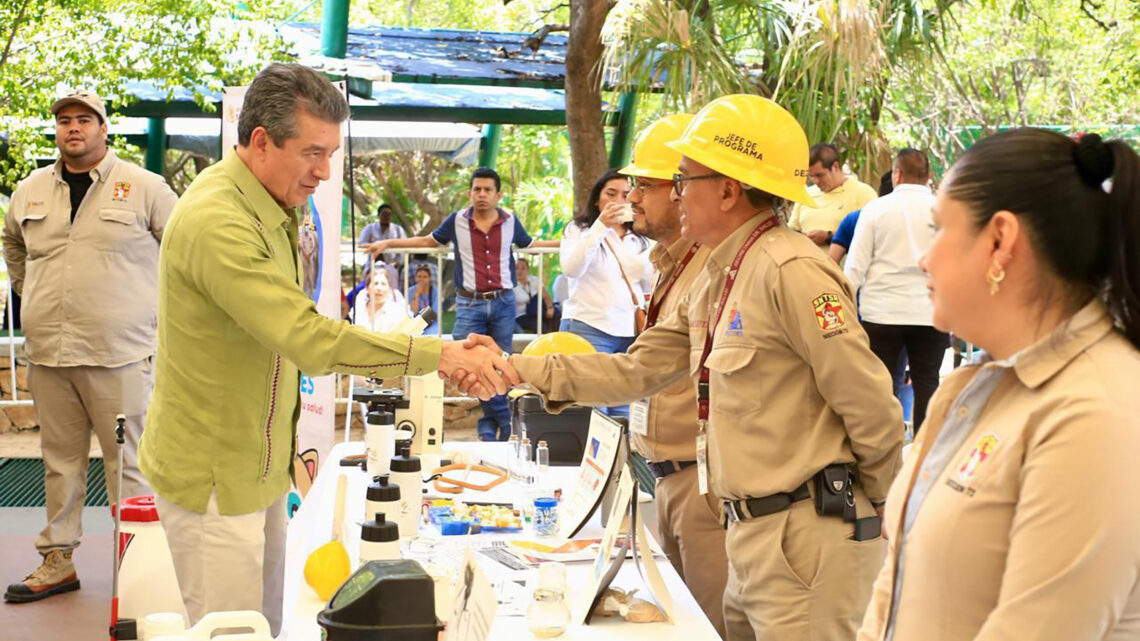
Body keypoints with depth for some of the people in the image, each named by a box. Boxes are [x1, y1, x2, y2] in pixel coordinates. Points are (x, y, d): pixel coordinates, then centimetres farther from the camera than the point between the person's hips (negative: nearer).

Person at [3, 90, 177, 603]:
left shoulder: (144, 187, -2)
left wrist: (156, 302, 4)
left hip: (120, 352, -4)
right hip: (47, 353, 5)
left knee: (128, 460, 0)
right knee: (60, 460, 13)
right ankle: (58, 561, 23)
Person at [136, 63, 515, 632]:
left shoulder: (268, 210, 10)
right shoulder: (220, 222, -25)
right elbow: (310, 338, -32)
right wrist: (440, 356, -32)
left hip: (256, 466, 9)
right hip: (214, 477, -9)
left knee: (266, 623, 15)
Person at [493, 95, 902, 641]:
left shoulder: (791, 272, -18)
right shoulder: (716, 279, 13)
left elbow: (872, 409, -18)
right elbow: (635, 371, 13)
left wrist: (882, 510, -6)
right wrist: (517, 371, 7)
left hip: (806, 535, -10)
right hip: (752, 532, 10)